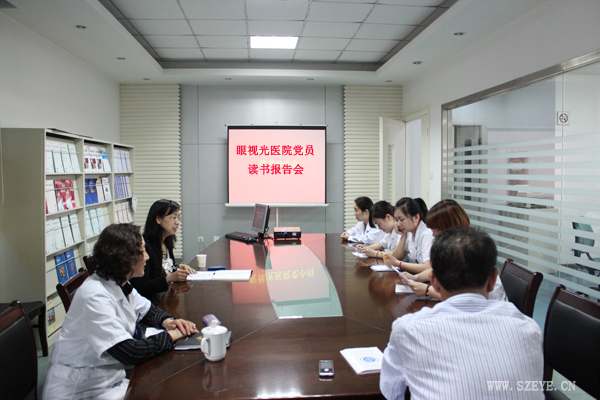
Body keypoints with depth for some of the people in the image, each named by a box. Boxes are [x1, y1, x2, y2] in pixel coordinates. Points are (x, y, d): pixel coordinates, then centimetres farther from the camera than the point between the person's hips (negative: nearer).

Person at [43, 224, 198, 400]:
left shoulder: (120, 285, -1)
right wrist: (171, 335, -17)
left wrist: (166, 321, -5)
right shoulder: (95, 297, -27)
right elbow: (130, 353, -31)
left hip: (110, 379, 8)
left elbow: (146, 309, 17)